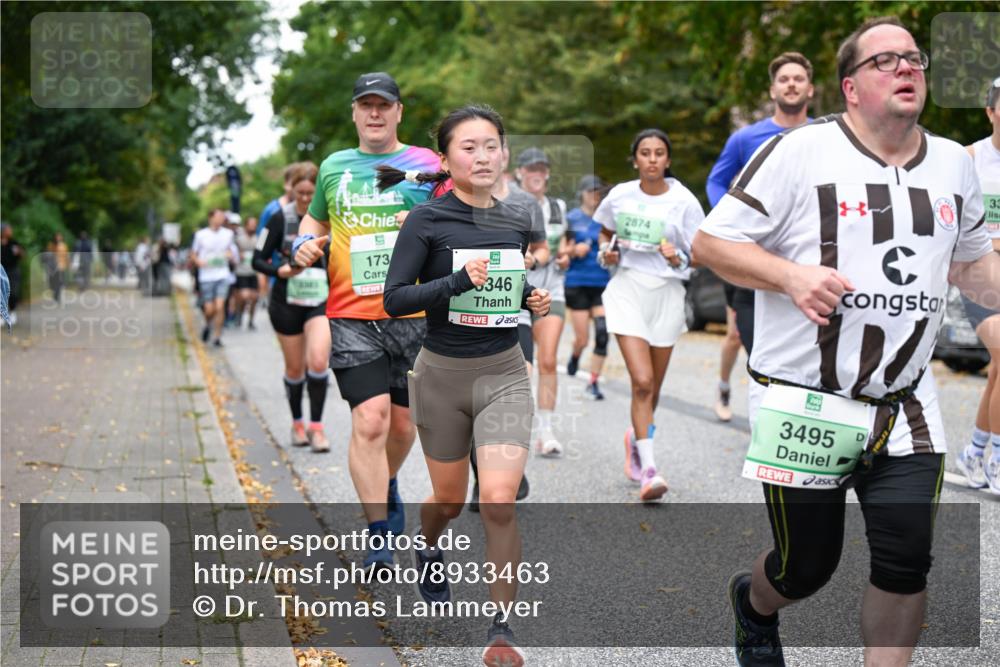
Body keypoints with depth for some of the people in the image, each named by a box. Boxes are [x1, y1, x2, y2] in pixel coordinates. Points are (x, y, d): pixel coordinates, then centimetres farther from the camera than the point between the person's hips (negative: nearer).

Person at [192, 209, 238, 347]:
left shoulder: (228, 234, 6)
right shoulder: (201, 234, 0)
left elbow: (233, 254, 18)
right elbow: (193, 254, 8)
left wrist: (231, 255, -5)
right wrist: (199, 261, -13)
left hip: (223, 275, 1)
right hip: (206, 276, -1)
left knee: (219, 306, -12)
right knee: (209, 309, -2)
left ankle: (217, 337, 0)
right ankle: (208, 325, 31)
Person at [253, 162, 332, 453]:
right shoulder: (280, 219, -5)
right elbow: (258, 260, -4)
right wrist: (281, 271, -20)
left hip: (321, 301, 1)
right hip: (286, 302, 0)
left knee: (318, 361, -16)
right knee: (295, 368, 7)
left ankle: (316, 426, -6)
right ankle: (297, 424, 26)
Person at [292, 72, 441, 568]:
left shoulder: (426, 164, 5)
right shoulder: (333, 167, 13)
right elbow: (317, 217, 29)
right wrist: (306, 240, 8)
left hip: (414, 313, 0)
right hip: (352, 314, 0)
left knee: (403, 422, 10)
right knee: (370, 420, -12)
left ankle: (386, 485, 43)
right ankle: (379, 537, -4)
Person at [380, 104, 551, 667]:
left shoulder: (518, 222, 3)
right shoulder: (427, 220, -9)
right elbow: (394, 300, -13)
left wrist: (535, 301, -2)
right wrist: (459, 282, -26)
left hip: (505, 373, 1)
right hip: (442, 373, -1)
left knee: (500, 501, -14)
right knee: (450, 499, 14)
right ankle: (426, 545, 52)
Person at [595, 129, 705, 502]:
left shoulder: (684, 201, -4)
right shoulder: (620, 195, 2)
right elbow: (606, 233, 20)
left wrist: (679, 259, -19)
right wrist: (606, 253, 0)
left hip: (666, 293, 1)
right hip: (627, 290, -1)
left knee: (653, 387, 10)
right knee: (642, 382, -15)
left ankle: (636, 438, 40)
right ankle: (648, 469, -13)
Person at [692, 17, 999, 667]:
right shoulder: (800, 152, -9)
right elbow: (711, 243, -7)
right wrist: (790, 275, -23)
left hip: (908, 410, 4)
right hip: (804, 404, -4)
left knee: (906, 564, -1)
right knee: (807, 565, 9)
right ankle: (753, 603, 45)